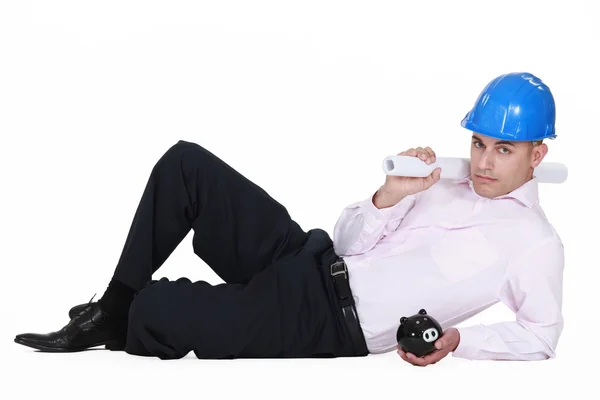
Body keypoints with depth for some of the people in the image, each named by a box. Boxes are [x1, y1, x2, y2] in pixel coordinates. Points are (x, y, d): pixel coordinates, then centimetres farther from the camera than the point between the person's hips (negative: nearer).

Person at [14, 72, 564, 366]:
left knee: (157, 310, -27)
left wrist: (458, 339, -16)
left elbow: (541, 335, -2)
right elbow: (349, 240, 16)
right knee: (185, 164, -7)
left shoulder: (537, 244, -1)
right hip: (304, 262, 7)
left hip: (326, 325, -7)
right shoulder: (447, 181, 17)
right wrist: (388, 197, -4)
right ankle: (112, 315, 2)